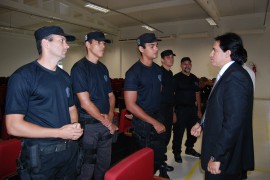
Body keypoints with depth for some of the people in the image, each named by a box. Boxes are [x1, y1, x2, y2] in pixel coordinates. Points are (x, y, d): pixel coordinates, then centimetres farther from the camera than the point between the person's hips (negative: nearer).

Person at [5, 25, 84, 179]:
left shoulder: (65, 76, 8)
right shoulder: (23, 76, -14)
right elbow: (14, 126, -18)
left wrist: (75, 126, -7)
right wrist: (59, 132, -19)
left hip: (70, 149, 7)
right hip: (41, 155, -6)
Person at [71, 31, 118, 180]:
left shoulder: (103, 68, 10)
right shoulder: (79, 68, -11)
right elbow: (85, 102, -17)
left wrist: (110, 116, -3)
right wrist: (107, 123, -9)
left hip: (106, 124, 7)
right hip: (88, 124, -6)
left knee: (104, 164, 17)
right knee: (87, 167, 7)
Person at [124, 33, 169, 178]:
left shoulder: (158, 69, 4)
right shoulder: (134, 72, -17)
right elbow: (130, 105, -19)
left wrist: (159, 119, 11)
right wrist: (154, 122, -16)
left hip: (158, 118, 6)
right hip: (143, 122, -6)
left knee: (160, 154, 18)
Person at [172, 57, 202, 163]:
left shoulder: (194, 79, 10)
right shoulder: (176, 78, -7)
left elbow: (197, 94, 15)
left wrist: (199, 110, 11)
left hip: (192, 109, 6)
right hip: (180, 109, -6)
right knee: (178, 132, 2)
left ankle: (189, 149, 36)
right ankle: (177, 152, 20)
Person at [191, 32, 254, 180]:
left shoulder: (236, 77, -22)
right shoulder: (227, 75, 9)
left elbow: (233, 122, -27)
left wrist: (217, 157, -23)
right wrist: (202, 124, 12)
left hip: (225, 157, -9)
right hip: (218, 147, 9)